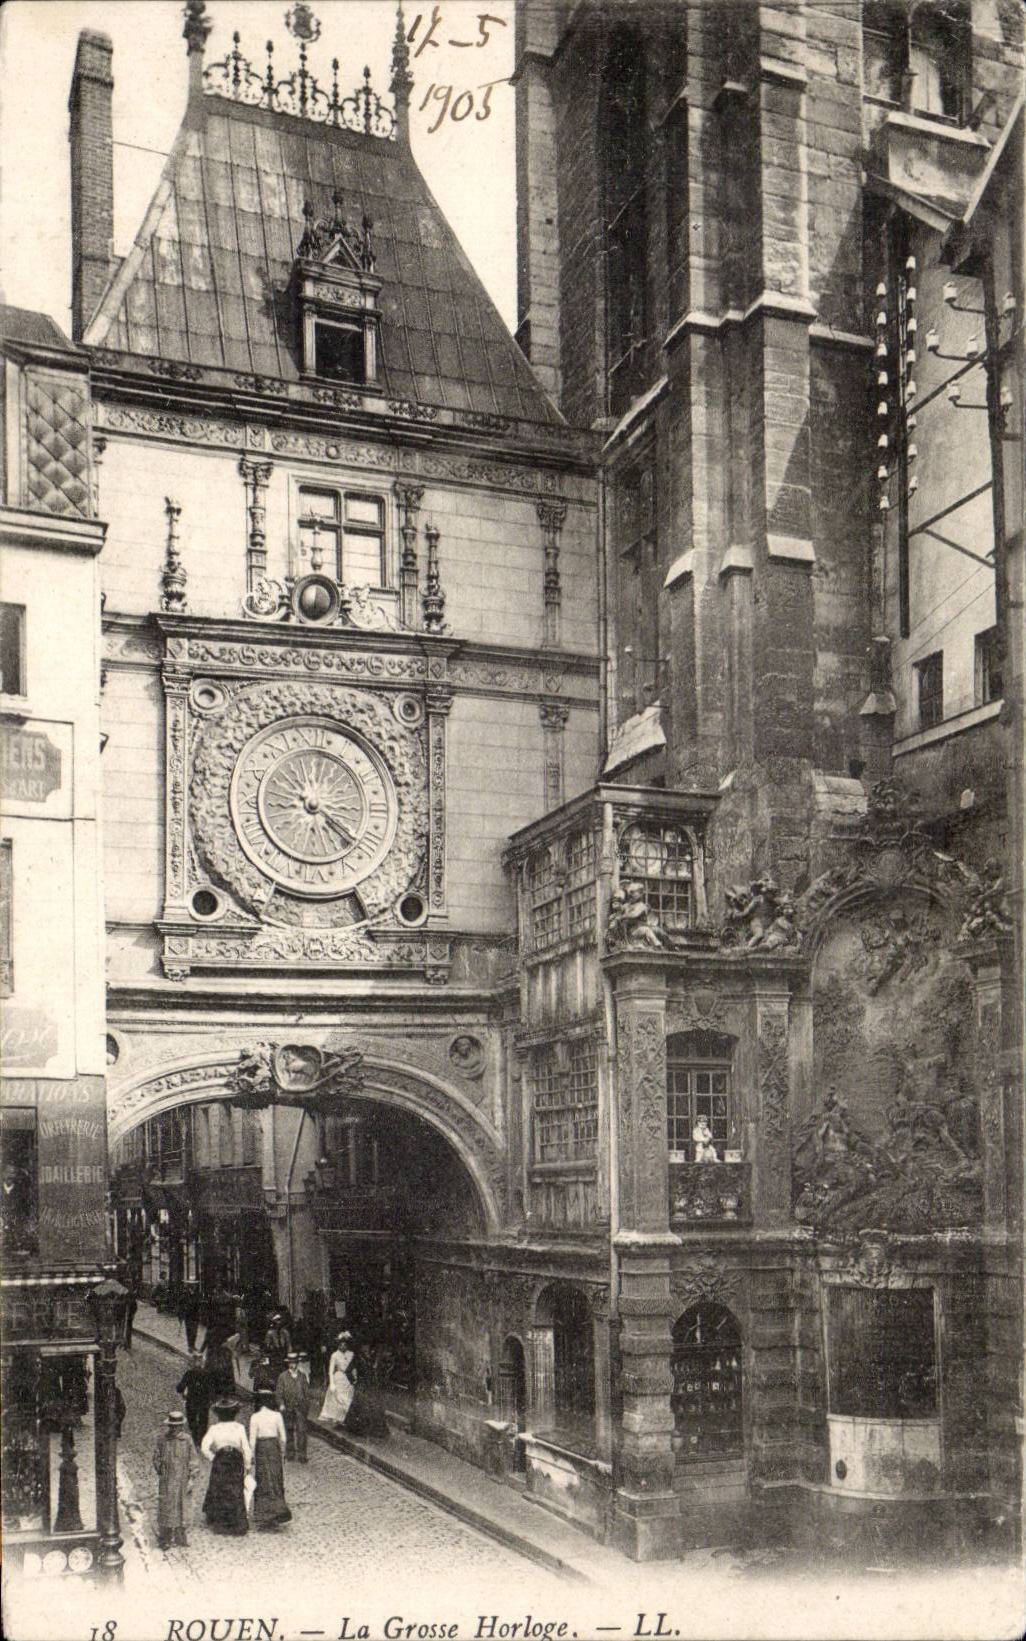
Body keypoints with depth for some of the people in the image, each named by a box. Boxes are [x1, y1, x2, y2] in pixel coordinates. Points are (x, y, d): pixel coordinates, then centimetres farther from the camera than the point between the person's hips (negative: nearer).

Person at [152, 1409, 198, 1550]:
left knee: (181, 1508, 8)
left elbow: (193, 1460, 3)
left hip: (182, 1480, 1)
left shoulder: (186, 1439, -1)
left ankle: (179, 1536, 20)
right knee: (165, 1508, -3)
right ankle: (164, 1539, 6)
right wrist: (160, 1473, 2)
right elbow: (156, 1458, 6)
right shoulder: (162, 1438, -3)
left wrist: (191, 1478, -2)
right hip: (167, 1480, -1)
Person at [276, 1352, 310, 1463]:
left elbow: (307, 1392, 10)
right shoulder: (282, 1376, 3)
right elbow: (278, 1392, 2)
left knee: (301, 1431, -8)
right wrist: (281, 1404, -10)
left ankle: (301, 1455, -5)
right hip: (288, 1408, 0)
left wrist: (307, 1406, 7)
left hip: (300, 1408, 0)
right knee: (289, 1431, 9)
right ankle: (290, 1453, 21)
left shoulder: (303, 1376, 6)